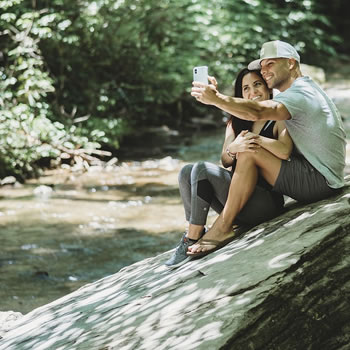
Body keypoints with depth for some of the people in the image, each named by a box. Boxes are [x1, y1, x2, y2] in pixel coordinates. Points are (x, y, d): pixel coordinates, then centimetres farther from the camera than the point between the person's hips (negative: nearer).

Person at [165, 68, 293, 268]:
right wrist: (233, 149, -18)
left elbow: (285, 152, -20)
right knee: (187, 172, -11)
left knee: (202, 170, -23)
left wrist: (255, 137, -20)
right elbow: (225, 161, 4)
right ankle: (196, 234, -16)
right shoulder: (236, 123, 20)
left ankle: (192, 240, -21)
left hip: (266, 200, -7)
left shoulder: (279, 120, 1)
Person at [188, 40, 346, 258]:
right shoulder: (306, 89, 19)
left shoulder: (300, 94, -17)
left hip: (320, 181, -11)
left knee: (249, 154, -19)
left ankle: (223, 228, -17)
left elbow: (257, 112, -34)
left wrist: (216, 99, -32)